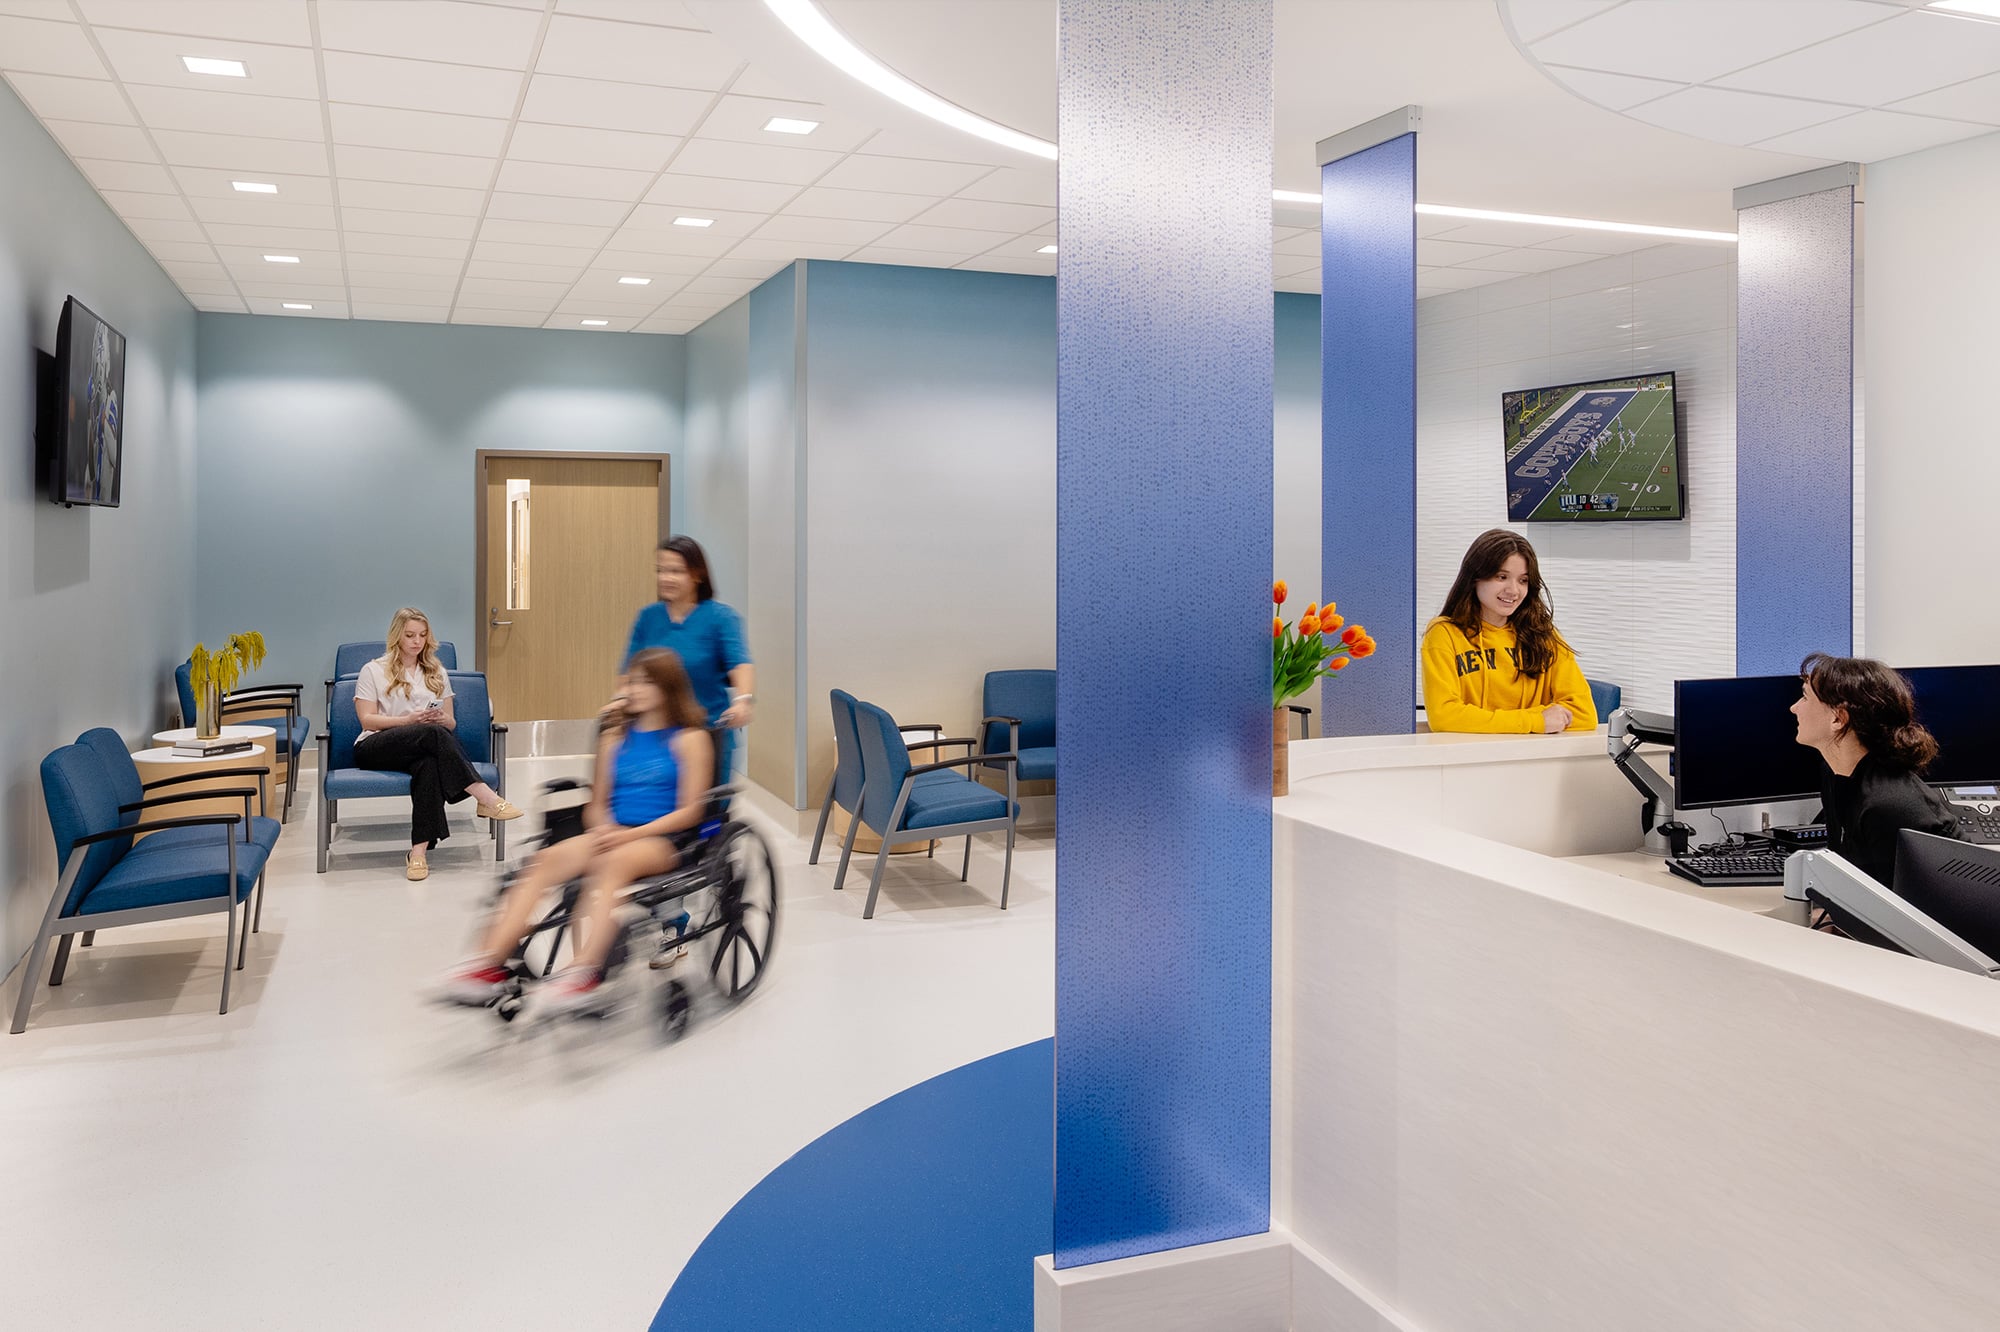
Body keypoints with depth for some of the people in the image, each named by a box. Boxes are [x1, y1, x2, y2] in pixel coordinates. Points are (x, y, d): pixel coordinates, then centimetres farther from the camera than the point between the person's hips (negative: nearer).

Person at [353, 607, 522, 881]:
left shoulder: (437, 673, 21)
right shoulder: (373, 671, 11)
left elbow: (451, 724, 17)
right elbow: (367, 720, 0)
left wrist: (442, 719, -8)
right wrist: (410, 720, -14)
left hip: (424, 747, 2)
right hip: (374, 748, -2)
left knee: (430, 763, -39)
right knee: (433, 733, -36)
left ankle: (419, 851, -48)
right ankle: (487, 798, -42)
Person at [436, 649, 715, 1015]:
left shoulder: (689, 738, 5)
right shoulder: (616, 736, 19)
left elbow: (690, 811, -3)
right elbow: (596, 805, 19)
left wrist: (631, 834, -14)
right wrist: (605, 829, -5)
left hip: (665, 838, -5)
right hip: (614, 834, 5)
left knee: (610, 863, -37)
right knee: (548, 859, -24)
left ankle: (581, 975, -48)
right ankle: (487, 966, -34)